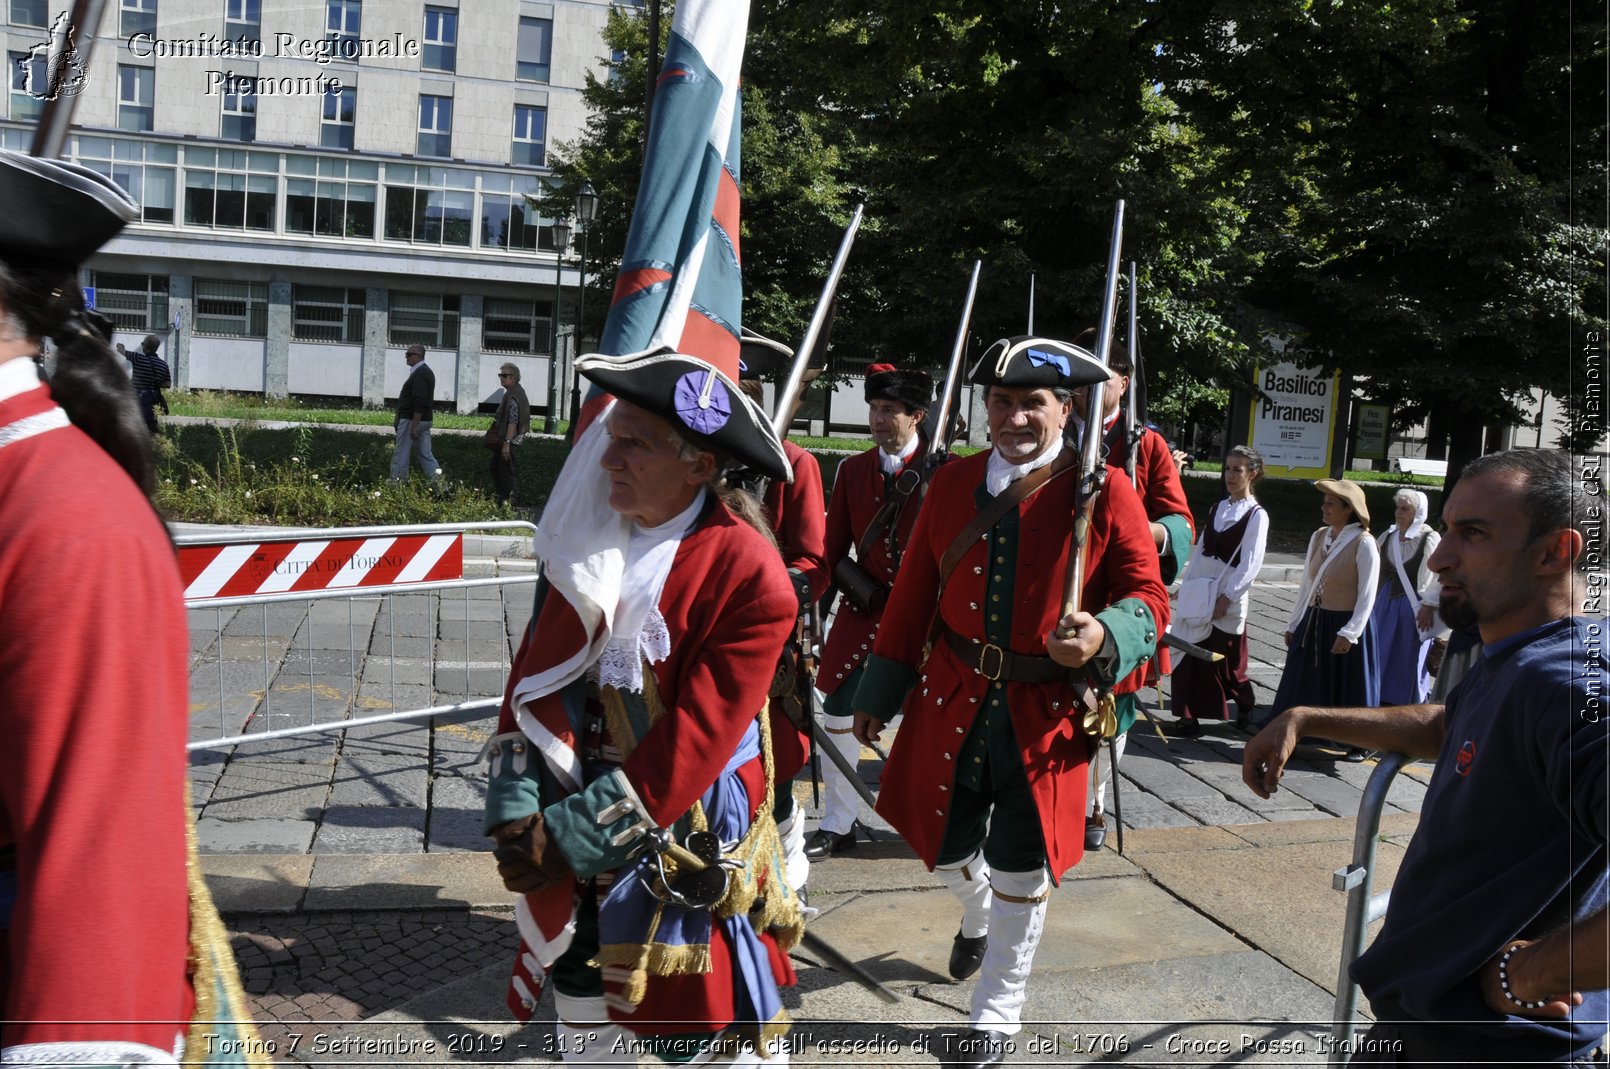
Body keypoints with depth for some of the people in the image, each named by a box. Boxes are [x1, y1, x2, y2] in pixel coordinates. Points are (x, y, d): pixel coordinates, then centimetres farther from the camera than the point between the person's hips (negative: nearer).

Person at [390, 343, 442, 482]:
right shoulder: (426, 371, 16)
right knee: (425, 454, 7)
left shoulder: (419, 374, -15)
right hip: (424, 421, 10)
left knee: (400, 455, -2)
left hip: (411, 420, -10)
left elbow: (420, 402, -23)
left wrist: (414, 426, -24)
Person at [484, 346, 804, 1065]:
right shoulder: (586, 539, -1)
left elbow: (695, 740, -22)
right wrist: (515, 811, -10)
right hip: (570, 837, 5)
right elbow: (533, 680, 0)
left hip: (685, 855, -5)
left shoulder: (748, 576, -21)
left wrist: (571, 835, -19)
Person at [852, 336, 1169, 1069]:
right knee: (943, 846, 17)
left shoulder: (1105, 490, -8)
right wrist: (879, 693, 10)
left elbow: (1147, 598, -5)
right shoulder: (951, 484, 1)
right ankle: (978, 916, 54)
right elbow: (913, 593, 6)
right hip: (953, 698, 3)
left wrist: (1102, 637, -28)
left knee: (1020, 866, 8)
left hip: (1046, 707, -3)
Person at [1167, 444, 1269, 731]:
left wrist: (1226, 598, -17)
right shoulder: (1218, 507, 12)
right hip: (1199, 589, 6)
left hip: (1228, 592, -6)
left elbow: (1250, 564, -13)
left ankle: (1245, 704, 27)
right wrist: (1186, 586, 8)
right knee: (1191, 656, 6)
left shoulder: (1256, 515, -8)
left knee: (1226, 659, 5)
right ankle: (1190, 716, 14)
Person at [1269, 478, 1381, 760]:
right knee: (1305, 682, 13)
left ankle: (1356, 744, 22)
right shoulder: (1319, 537, 5)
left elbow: (1367, 595, -15)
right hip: (1314, 621, 6)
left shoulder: (1363, 544, -14)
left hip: (1345, 624, -6)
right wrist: (1294, 623, 12)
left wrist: (1349, 633, -18)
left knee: (1348, 686, 6)